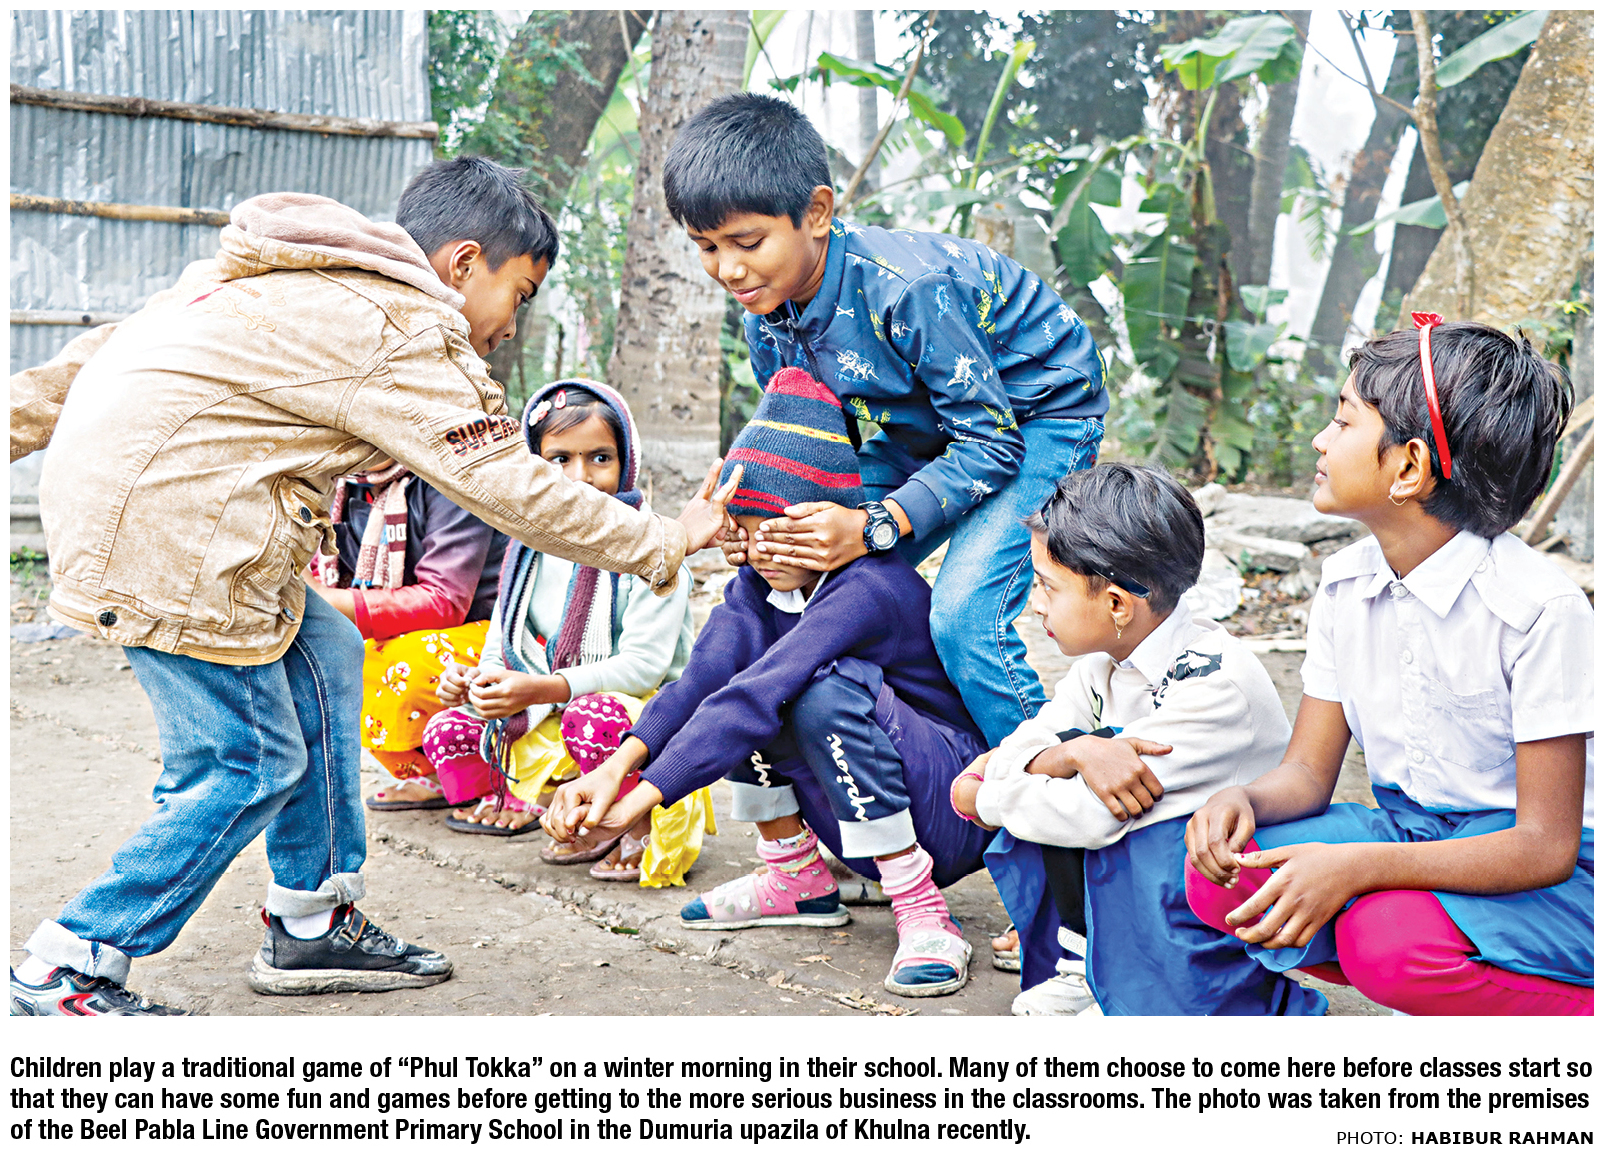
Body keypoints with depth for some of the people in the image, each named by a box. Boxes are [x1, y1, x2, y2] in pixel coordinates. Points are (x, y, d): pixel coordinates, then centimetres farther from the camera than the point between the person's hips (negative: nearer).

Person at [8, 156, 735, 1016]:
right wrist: (667, 543, -2)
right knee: (249, 762, -4)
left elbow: (115, 344, 19)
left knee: (323, 656, 14)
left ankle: (312, 924, 22)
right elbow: (512, 489, -10)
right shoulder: (403, 332, -11)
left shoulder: (299, 281, 17)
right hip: (159, 521, -10)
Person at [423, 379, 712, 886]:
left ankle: (640, 829, -10)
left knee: (591, 717, -38)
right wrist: (474, 683, -19)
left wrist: (541, 689, -32)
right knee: (448, 731, -6)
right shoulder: (529, 550, 4)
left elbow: (643, 665, -23)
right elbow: (502, 652, 7)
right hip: (546, 718, 7)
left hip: (643, 713, -6)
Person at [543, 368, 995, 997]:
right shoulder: (760, 585, -2)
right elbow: (701, 679, -18)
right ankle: (799, 880, 5)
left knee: (823, 687, -32)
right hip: (859, 818, 8)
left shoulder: (869, 589, -26)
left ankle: (923, 917, -23)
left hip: (956, 816, -8)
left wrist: (641, 798, -41)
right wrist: (618, 766, -35)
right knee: (741, 661, -8)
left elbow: (760, 698, -36)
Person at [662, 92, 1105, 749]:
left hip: (1040, 413, -8)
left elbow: (990, 440, -29)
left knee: (963, 617, -26)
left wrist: (873, 527, -38)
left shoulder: (908, 289, -36)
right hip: (927, 428, 8)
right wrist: (763, 518, -22)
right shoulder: (766, 312, -12)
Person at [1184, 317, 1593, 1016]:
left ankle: (1573, 1009, -6)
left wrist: (1356, 867, -35)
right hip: (1406, 835, 6)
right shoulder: (1345, 585, 0)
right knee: (1220, 875, -18)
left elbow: (1546, 846, -23)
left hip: (1556, 880, -6)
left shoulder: (1538, 608, -21)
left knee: (1388, 937, -36)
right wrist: (1244, 799, -21)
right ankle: (1443, 992, -1)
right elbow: (1308, 772, 4)